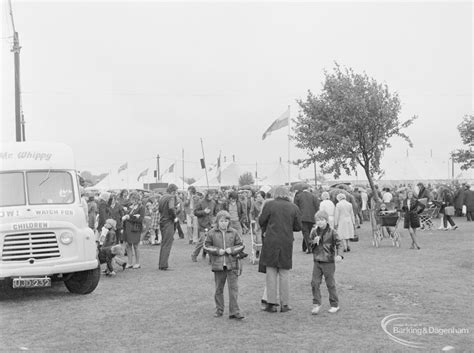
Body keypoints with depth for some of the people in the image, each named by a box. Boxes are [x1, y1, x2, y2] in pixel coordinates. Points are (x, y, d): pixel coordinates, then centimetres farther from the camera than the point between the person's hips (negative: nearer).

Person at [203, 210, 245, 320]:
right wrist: (217, 251, -12)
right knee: (219, 288, 10)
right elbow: (206, 246, 2)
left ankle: (234, 311, -3)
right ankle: (219, 310, 23)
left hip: (232, 265, 0)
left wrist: (232, 250, -11)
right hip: (218, 265, 0)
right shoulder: (212, 233, 1)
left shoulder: (233, 232, 3)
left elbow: (240, 245, 7)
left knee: (233, 288, -5)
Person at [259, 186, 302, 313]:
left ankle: (271, 303, 4)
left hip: (271, 242, -2)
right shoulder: (294, 207, 2)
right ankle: (285, 304, 12)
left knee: (271, 273, 5)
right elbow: (298, 227, 5)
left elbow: (261, 221, 1)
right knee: (284, 274, 9)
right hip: (287, 243, 2)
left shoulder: (269, 205, -4)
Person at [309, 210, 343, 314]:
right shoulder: (314, 231, 4)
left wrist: (338, 255, -25)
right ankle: (316, 304, 9)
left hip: (328, 261, -4)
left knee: (330, 283, 5)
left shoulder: (332, 232, -8)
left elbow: (338, 244, -10)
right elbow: (309, 243, 12)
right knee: (315, 282, -1)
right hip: (317, 261, 4)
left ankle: (335, 305, 18)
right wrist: (314, 242, -11)